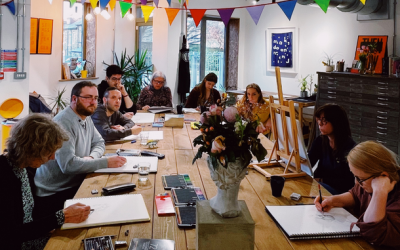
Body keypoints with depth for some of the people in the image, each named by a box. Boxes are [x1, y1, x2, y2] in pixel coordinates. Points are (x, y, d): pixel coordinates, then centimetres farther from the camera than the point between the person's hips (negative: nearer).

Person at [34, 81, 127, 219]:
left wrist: (91, 157, -10)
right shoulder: (63, 123, -22)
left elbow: (99, 143, 14)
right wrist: (106, 162, -29)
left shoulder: (86, 118, 8)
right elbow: (68, 164, -30)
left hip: (77, 184, 9)